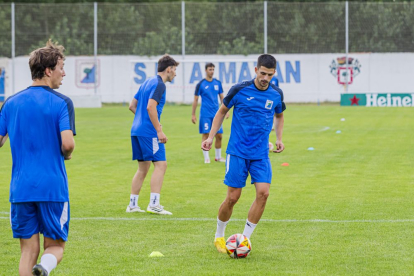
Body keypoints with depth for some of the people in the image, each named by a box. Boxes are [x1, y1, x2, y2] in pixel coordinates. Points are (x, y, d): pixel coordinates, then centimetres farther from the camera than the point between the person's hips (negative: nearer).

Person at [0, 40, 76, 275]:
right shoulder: (62, 103, -7)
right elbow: (68, 143, -17)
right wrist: (66, 155, 5)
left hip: (21, 188, 3)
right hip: (53, 187, -3)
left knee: (29, 250, 9)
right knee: (56, 245, 7)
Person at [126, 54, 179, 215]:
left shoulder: (148, 82, 19)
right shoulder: (159, 84, -9)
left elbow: (132, 106, 23)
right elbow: (150, 107, -21)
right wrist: (159, 130, -20)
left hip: (137, 130, 10)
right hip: (149, 131, -10)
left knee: (143, 168, 13)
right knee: (160, 164, -9)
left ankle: (132, 205, 14)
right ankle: (154, 204, -15)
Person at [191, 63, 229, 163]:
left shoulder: (218, 83, 8)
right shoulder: (201, 84, -3)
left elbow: (222, 98, 15)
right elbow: (195, 100, 1)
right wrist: (193, 114, -1)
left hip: (216, 113, 4)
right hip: (205, 114, -4)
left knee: (219, 135, 4)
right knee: (205, 134, -5)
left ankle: (218, 157, 17)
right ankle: (206, 158, 2)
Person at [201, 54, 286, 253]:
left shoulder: (276, 94, 2)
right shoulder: (240, 90, -7)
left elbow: (279, 116, 22)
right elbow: (222, 111, 7)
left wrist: (278, 138, 7)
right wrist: (211, 137, 0)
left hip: (261, 154, 3)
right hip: (237, 152, -3)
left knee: (263, 193, -13)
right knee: (233, 197, -4)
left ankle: (245, 238, 2)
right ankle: (219, 236, 20)